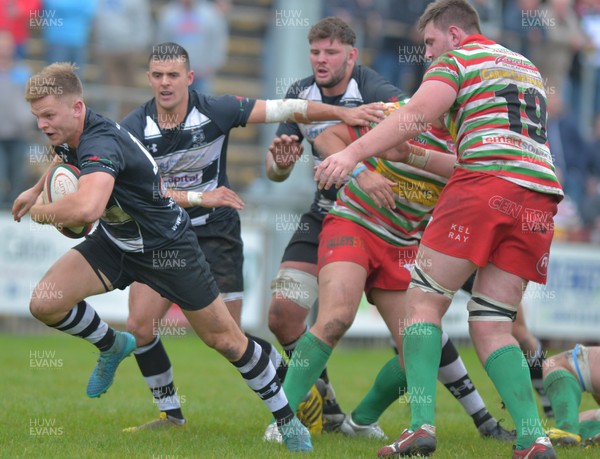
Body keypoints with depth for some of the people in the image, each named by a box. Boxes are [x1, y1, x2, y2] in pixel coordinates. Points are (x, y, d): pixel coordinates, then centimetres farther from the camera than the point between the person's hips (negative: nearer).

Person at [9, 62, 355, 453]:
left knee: (225, 339, 4)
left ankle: (287, 417, 23)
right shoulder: (68, 135, -8)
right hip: (115, 243, 7)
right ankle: (112, 346, 16)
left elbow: (87, 207, -55)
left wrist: (43, 211, -36)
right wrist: (36, 190, 19)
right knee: (45, 303, -13)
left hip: (167, 247, -7)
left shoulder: (100, 143, -36)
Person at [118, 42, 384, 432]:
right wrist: (199, 198, -28)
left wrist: (344, 113, -17)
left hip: (215, 234, -2)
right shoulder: (134, 128, -11)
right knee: (140, 327, -12)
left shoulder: (215, 111, -12)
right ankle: (171, 414, 6)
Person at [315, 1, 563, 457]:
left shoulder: (457, 59, 9)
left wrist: (353, 152, -12)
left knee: (424, 300, 2)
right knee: (490, 325, 9)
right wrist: (420, 160, 37)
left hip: (485, 186, -6)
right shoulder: (526, 66, 31)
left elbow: (415, 116, -8)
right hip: (540, 196, 6)